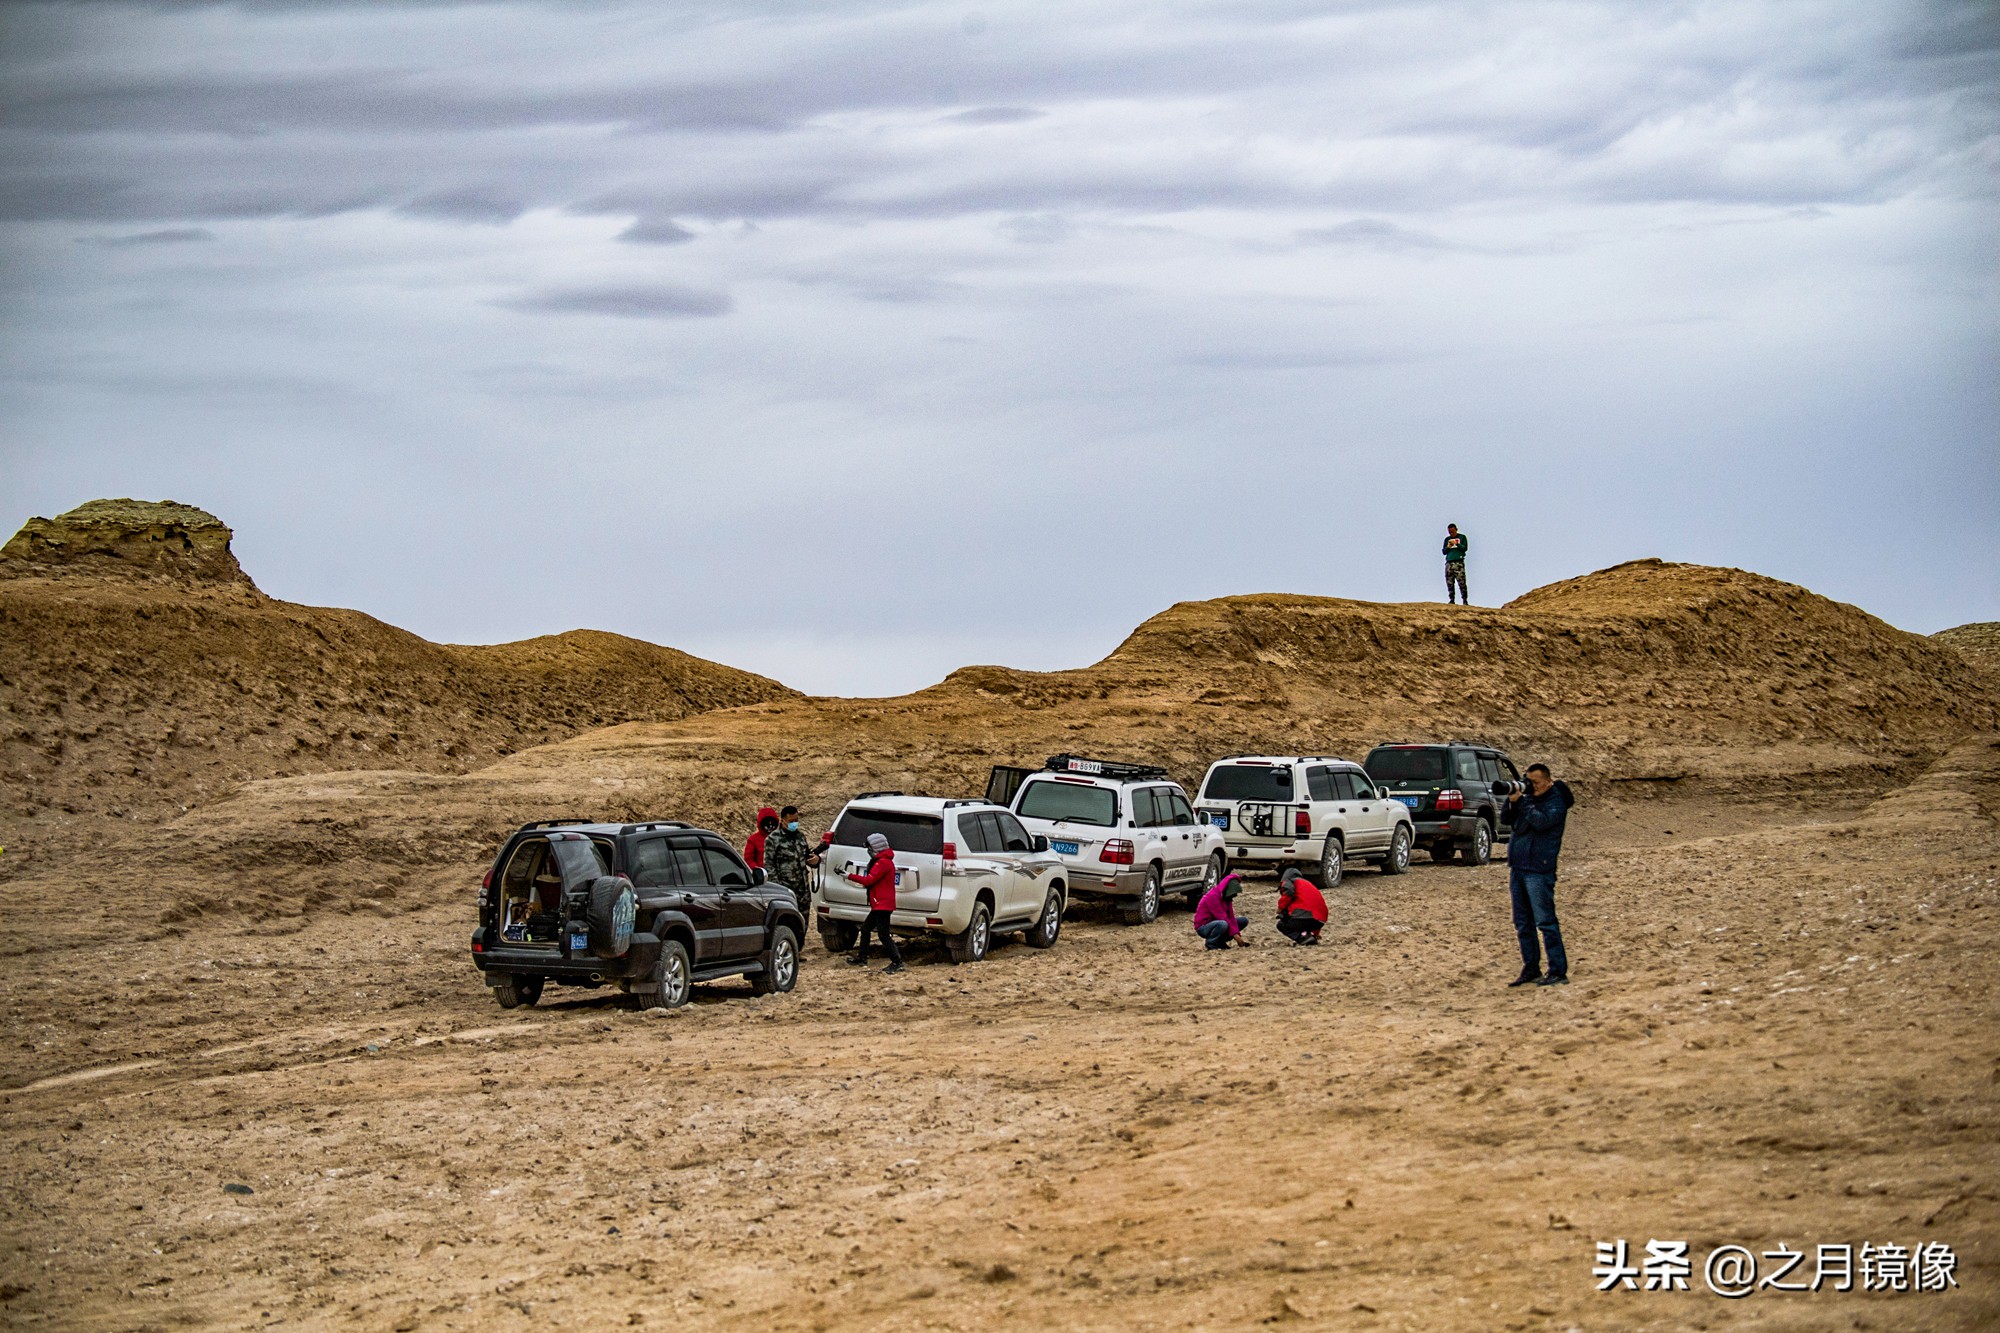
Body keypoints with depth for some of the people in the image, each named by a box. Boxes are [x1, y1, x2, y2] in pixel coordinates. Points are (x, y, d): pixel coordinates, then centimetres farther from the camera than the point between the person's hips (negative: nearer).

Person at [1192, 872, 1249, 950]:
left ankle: (1220, 941, 4)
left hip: (1215, 923, 9)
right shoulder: (1213, 896, -24)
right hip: (1203, 927, -9)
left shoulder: (1226, 897, 4)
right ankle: (1211, 943, -12)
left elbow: (1231, 916, -2)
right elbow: (1222, 917, -27)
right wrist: (1235, 934, -26)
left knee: (1244, 920, 3)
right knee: (1223, 924, -40)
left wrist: (1237, 934, -13)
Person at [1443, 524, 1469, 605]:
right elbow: (1444, 552, 16)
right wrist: (1448, 547, -4)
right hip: (1449, 563, 4)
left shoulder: (1462, 537, 10)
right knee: (1449, 583, 0)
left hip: (1459, 562, -4)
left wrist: (1456, 543, -13)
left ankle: (1465, 600, -12)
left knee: (1461, 582, -12)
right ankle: (1451, 599, 4)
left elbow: (1464, 548, -1)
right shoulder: (1447, 539, 19)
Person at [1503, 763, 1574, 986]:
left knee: (1546, 922, -9)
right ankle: (1530, 970, 18)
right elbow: (1506, 820, 10)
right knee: (1523, 924, 10)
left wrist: (1522, 802, -15)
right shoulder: (1527, 798, 14)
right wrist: (1513, 801, -7)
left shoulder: (1556, 802, -7)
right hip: (1517, 867, 8)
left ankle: (1558, 972, -8)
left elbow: (1542, 822, -22)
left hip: (1539, 870, -8)